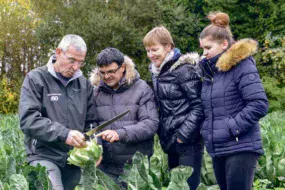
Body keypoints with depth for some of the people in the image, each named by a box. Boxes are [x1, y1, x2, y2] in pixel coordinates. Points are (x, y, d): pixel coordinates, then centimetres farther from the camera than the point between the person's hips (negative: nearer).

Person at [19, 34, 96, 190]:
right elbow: (28, 120, -15)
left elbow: (90, 122, 16)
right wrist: (63, 134, -25)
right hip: (44, 156, -5)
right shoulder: (36, 79, -3)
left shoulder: (84, 84, 11)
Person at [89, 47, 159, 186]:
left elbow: (151, 123, -12)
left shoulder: (141, 89, -3)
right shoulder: (96, 91, 8)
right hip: (105, 165, 3)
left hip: (135, 164, -3)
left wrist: (120, 134, -22)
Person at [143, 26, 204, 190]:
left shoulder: (184, 70, -13)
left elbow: (199, 106, -17)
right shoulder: (157, 72, 12)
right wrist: (163, 135, 12)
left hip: (188, 142, -8)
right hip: (171, 142, 8)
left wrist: (183, 135, -18)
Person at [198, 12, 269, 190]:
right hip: (218, 149, 8)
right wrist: (207, 130, 6)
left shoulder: (242, 65, -10)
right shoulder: (210, 69, 14)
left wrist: (232, 128, -17)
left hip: (241, 148, -8)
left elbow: (259, 105, -18)